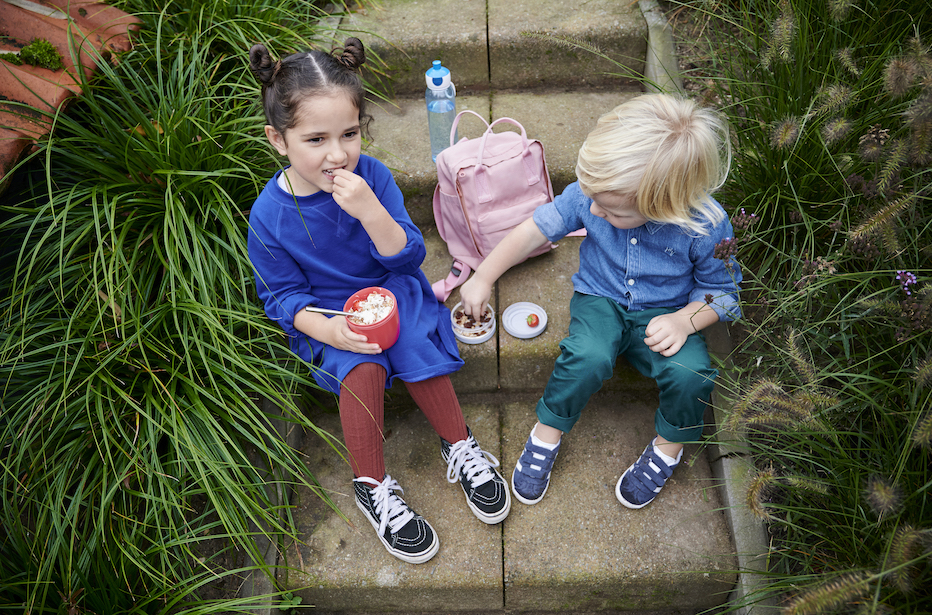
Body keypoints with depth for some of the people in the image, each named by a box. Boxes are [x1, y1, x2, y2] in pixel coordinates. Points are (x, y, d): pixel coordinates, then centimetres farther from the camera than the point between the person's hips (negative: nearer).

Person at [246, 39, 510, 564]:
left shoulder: (372, 176, -13)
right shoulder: (270, 215, -15)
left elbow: (406, 257, -14)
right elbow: (282, 294, -5)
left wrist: (370, 210, -32)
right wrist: (327, 329, -24)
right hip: (327, 314, -1)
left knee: (416, 346, -26)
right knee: (361, 368, -28)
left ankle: (460, 448, -3)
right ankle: (372, 487, -8)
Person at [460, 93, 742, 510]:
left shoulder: (706, 226, -23)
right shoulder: (589, 195, -19)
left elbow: (721, 290, -6)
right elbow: (536, 230, -6)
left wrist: (684, 320, -26)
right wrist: (483, 278, -5)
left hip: (663, 313, 0)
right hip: (600, 299, 1)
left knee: (690, 375, -29)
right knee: (587, 356, -31)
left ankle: (668, 447, 5)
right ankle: (547, 434, -3)